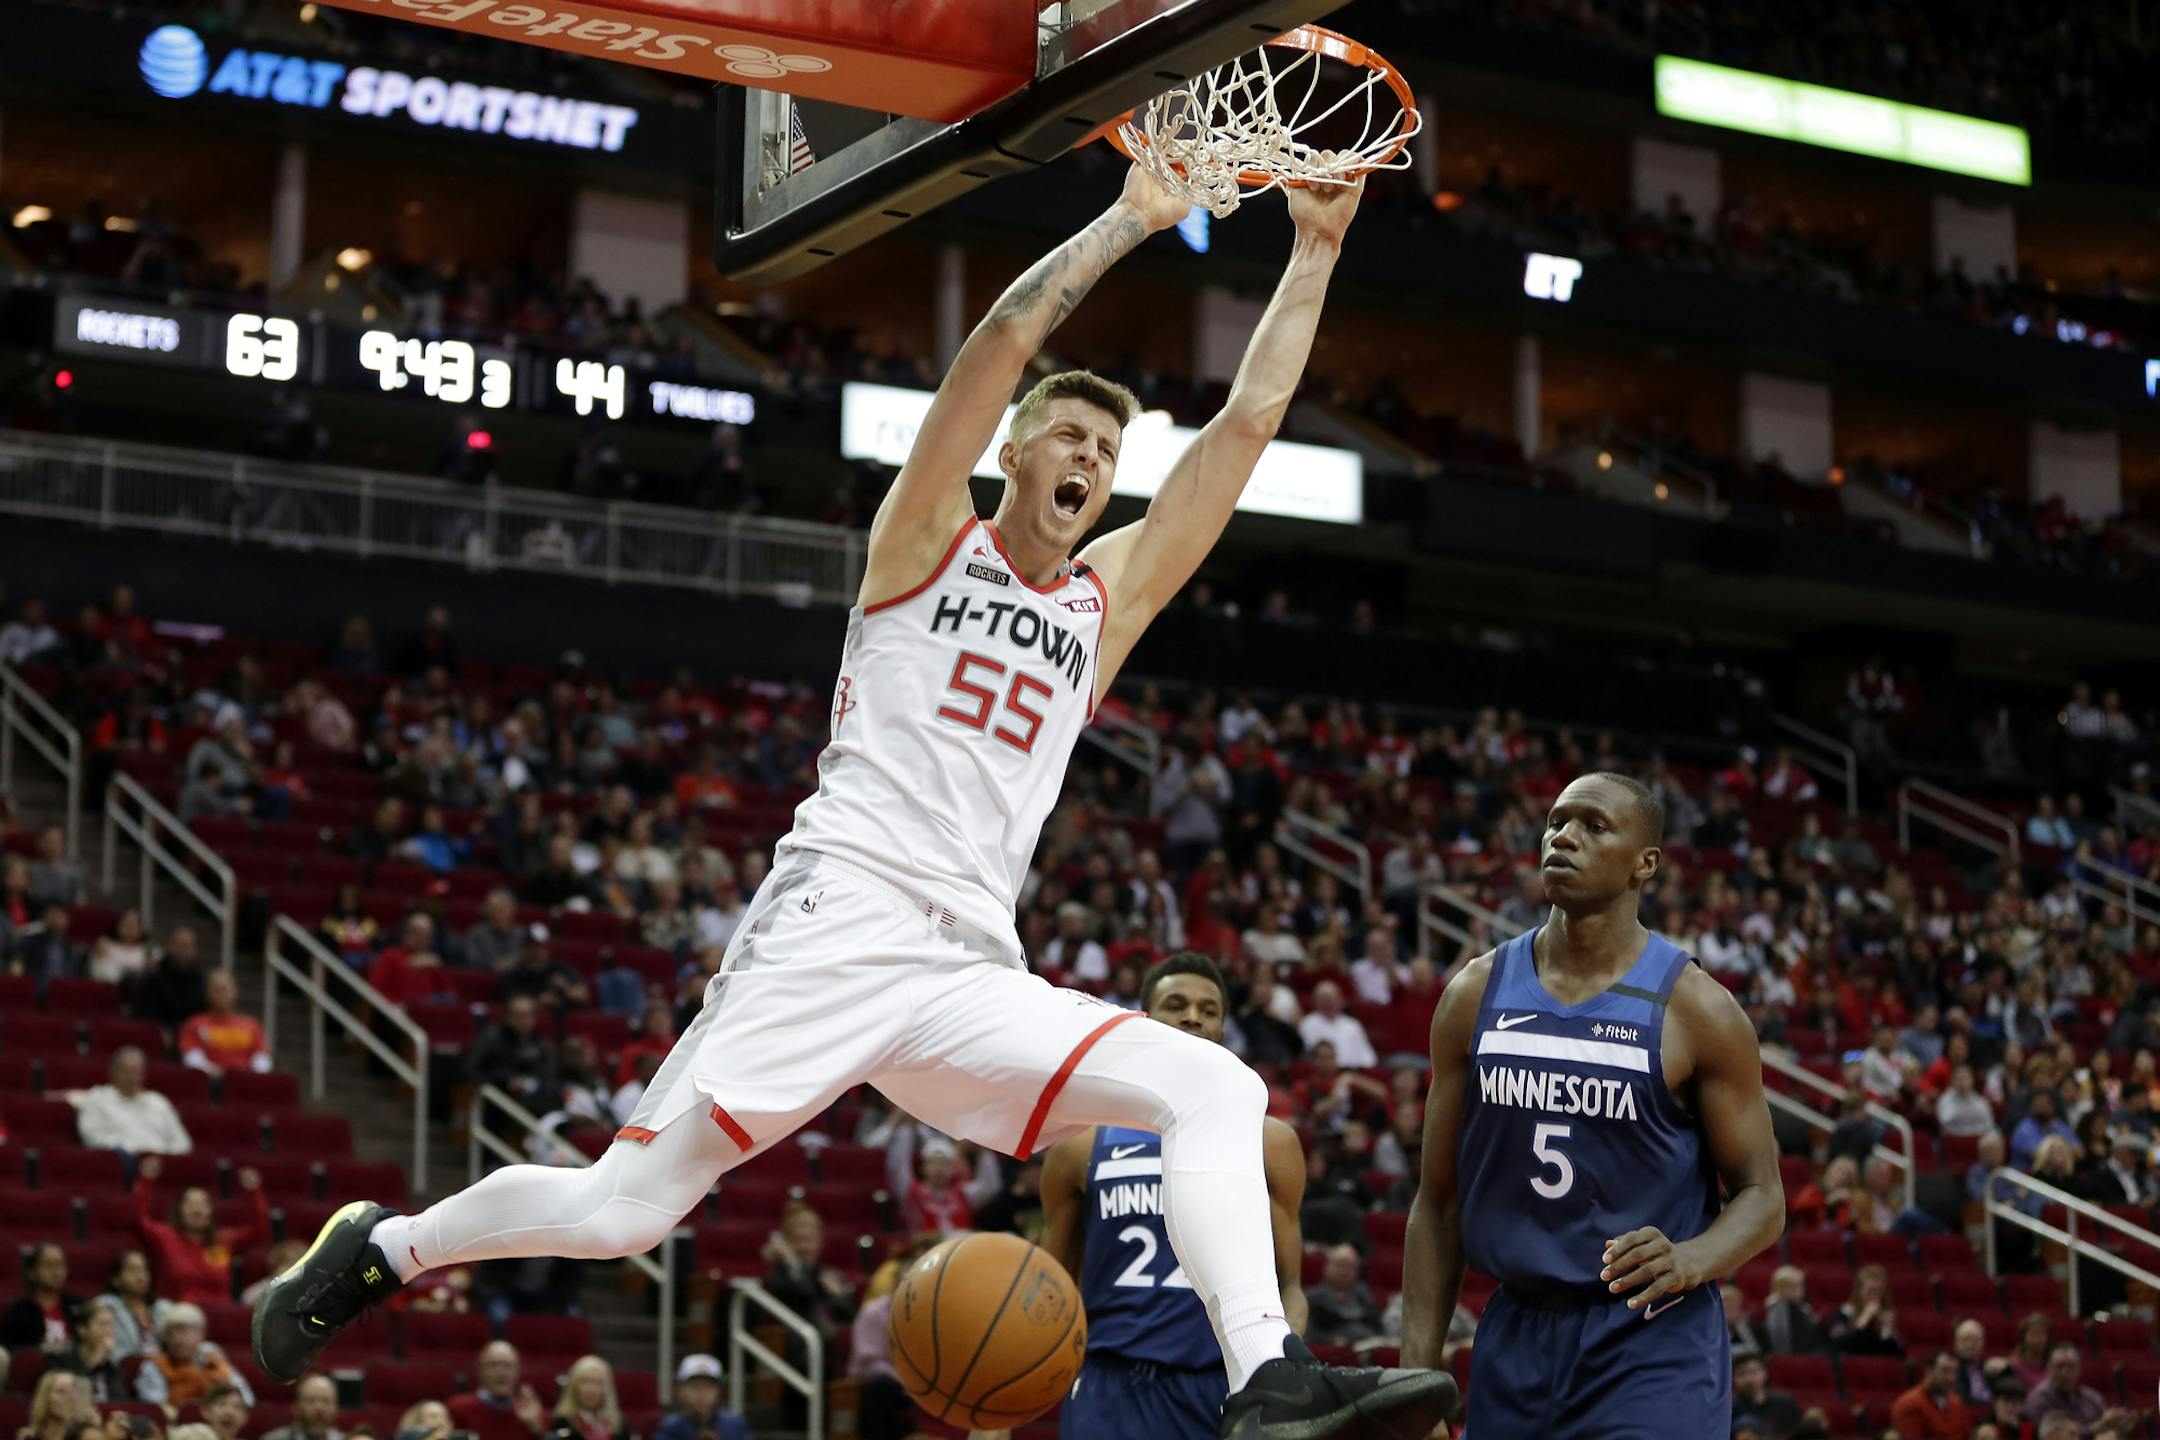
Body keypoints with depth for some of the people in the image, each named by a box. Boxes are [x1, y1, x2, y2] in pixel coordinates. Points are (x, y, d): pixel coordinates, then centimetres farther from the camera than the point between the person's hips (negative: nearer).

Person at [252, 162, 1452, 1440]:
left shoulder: (1109, 597, 20)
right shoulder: (931, 536, 10)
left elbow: (1251, 419, 17)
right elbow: (1007, 336, -4)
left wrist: (1316, 248, 14)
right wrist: (1129, 220, 1)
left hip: (975, 976, 5)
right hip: (841, 921, -5)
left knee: (1218, 1092, -14)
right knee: (627, 1204, -10)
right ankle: (384, 1247, 12)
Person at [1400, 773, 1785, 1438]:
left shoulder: (1697, 1009, -5)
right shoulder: (1477, 994, 5)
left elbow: (1761, 1195, -2)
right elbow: (1438, 1201, 8)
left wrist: (1690, 1260, -24)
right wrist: (1416, 1380, 2)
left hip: (1654, 1351, -4)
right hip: (1515, 1342, 4)